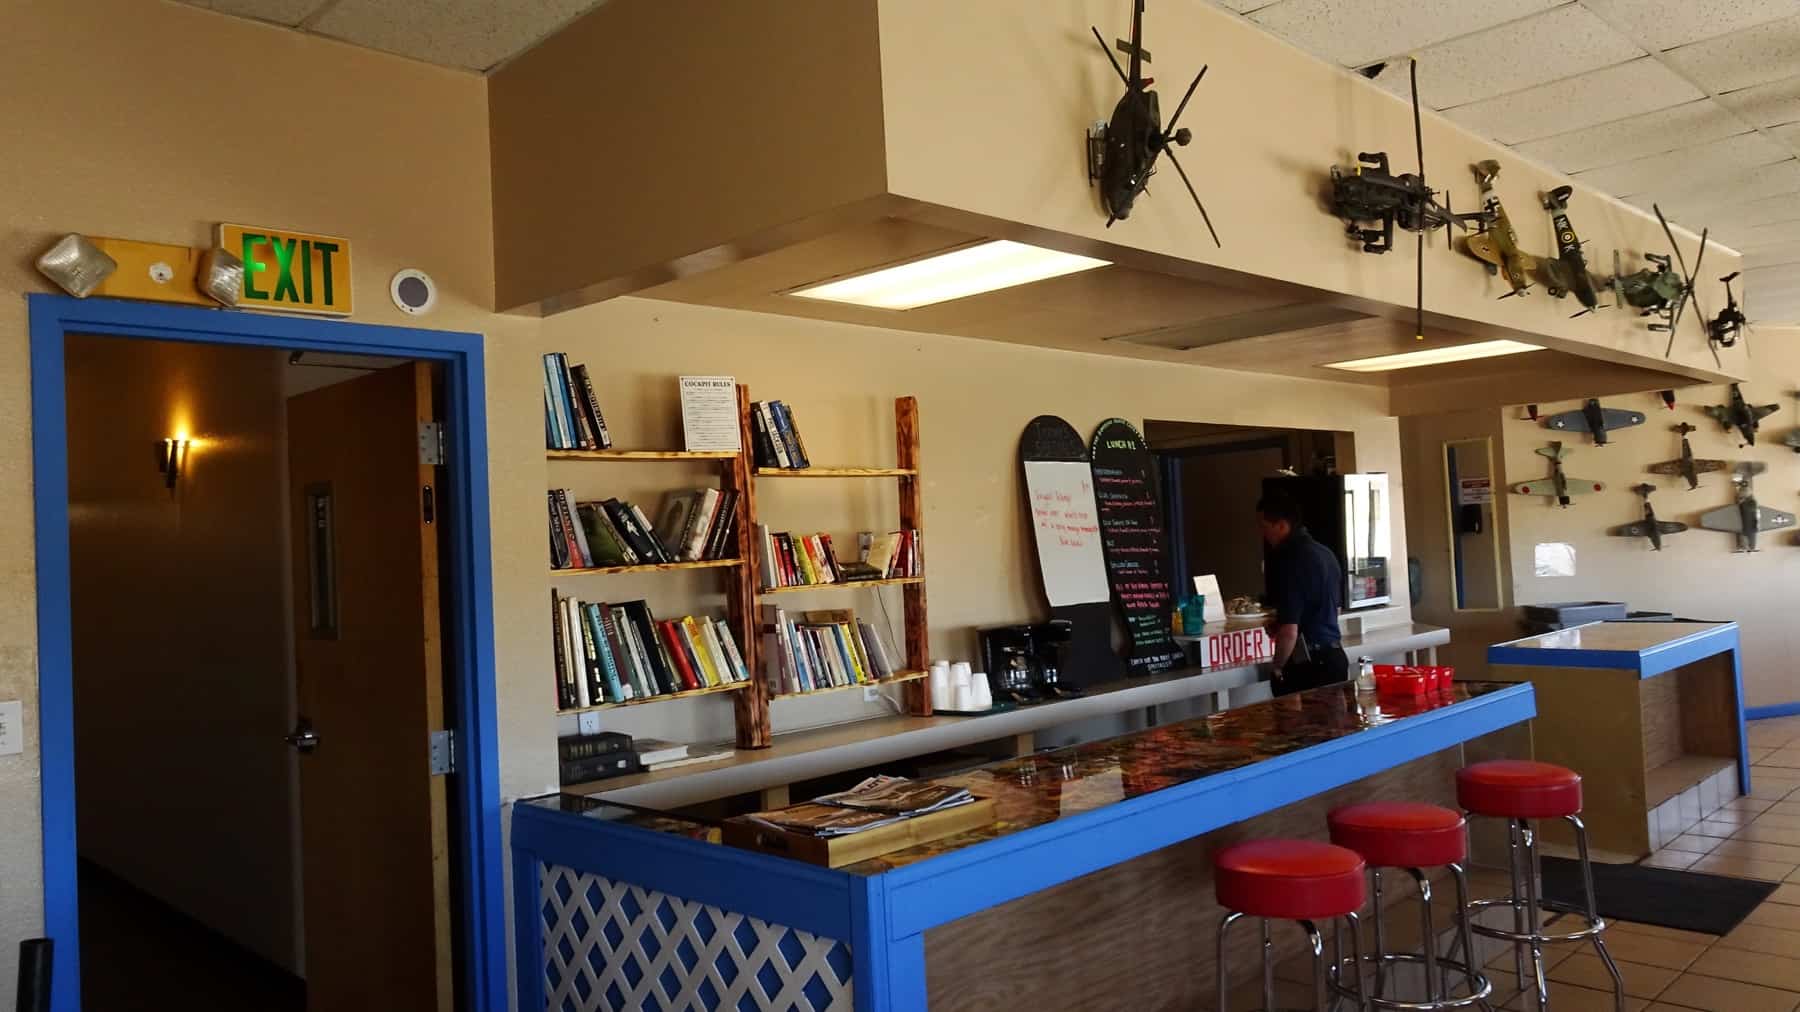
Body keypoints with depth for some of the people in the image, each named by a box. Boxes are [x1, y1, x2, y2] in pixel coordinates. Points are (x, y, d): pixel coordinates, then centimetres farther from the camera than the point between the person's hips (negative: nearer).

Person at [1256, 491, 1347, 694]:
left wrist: (1277, 667, -6)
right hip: (1336, 656, 9)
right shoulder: (1325, 553, 10)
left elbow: (1289, 632, -22)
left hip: (1308, 668, -9)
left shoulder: (1292, 562, -19)